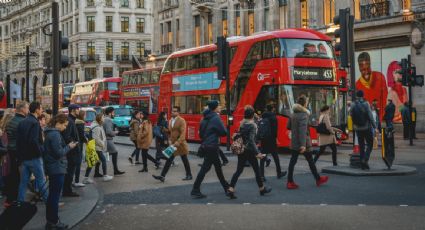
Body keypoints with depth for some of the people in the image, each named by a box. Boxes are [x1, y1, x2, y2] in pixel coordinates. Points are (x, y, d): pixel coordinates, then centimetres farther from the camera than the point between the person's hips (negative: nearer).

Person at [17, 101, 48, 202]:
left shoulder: (22, 123, 11)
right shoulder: (35, 123, -15)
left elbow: (18, 140, 12)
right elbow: (34, 141, -24)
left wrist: (20, 154, 14)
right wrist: (41, 151, -11)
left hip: (24, 157, 8)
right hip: (34, 157, -8)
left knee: (23, 182, 10)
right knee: (41, 181, 1)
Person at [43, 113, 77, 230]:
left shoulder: (50, 133, 12)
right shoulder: (55, 134, -18)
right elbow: (59, 153, -20)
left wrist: (67, 146, 7)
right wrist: (69, 147, -7)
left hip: (52, 168, 10)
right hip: (57, 169, -10)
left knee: (52, 195, 15)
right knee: (55, 196, -2)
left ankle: (50, 220, 23)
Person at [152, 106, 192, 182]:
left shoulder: (181, 121, -10)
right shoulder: (171, 120, 11)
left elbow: (183, 133, -18)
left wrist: (178, 142, -29)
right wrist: (170, 139, 3)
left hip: (180, 144, -6)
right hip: (173, 144, 6)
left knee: (185, 160, 7)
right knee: (169, 160, 1)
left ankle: (189, 175, 21)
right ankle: (162, 176, -3)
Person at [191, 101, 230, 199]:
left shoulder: (205, 118, 11)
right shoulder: (216, 118, -14)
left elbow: (201, 133, 16)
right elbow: (223, 132, -14)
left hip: (206, 145, 9)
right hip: (212, 146, -9)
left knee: (218, 166, 18)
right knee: (205, 168, -7)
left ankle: (226, 187, 30)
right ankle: (195, 190, -8)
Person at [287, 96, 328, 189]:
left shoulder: (293, 114, 6)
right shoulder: (304, 115, -16)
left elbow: (288, 126, 14)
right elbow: (303, 130, -24)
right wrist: (303, 144, -28)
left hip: (294, 143, 6)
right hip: (303, 143, -6)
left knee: (293, 161, 4)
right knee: (310, 161, 8)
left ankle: (290, 182, 3)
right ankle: (318, 179, 23)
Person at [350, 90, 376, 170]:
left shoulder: (353, 105, 1)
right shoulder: (366, 104, -10)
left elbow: (351, 116, 3)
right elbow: (370, 116, -13)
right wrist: (375, 126, -9)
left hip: (358, 128, 4)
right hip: (367, 127, -4)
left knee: (361, 146, 11)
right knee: (369, 144, 7)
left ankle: (362, 164, 11)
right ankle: (365, 160, -12)